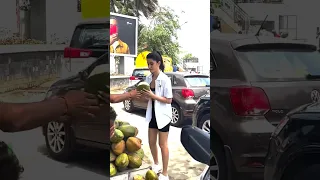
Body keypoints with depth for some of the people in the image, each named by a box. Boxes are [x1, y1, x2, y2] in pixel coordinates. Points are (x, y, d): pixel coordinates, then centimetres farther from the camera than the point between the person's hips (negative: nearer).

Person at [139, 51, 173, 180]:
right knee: (151, 142, 16)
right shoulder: (148, 79, 1)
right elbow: (149, 97, 10)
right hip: (152, 114, 6)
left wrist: (153, 96, -26)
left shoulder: (165, 79, -18)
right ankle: (156, 164, 40)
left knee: (162, 144, 3)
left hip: (162, 115, -6)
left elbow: (169, 100, -18)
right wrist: (143, 95, -12)